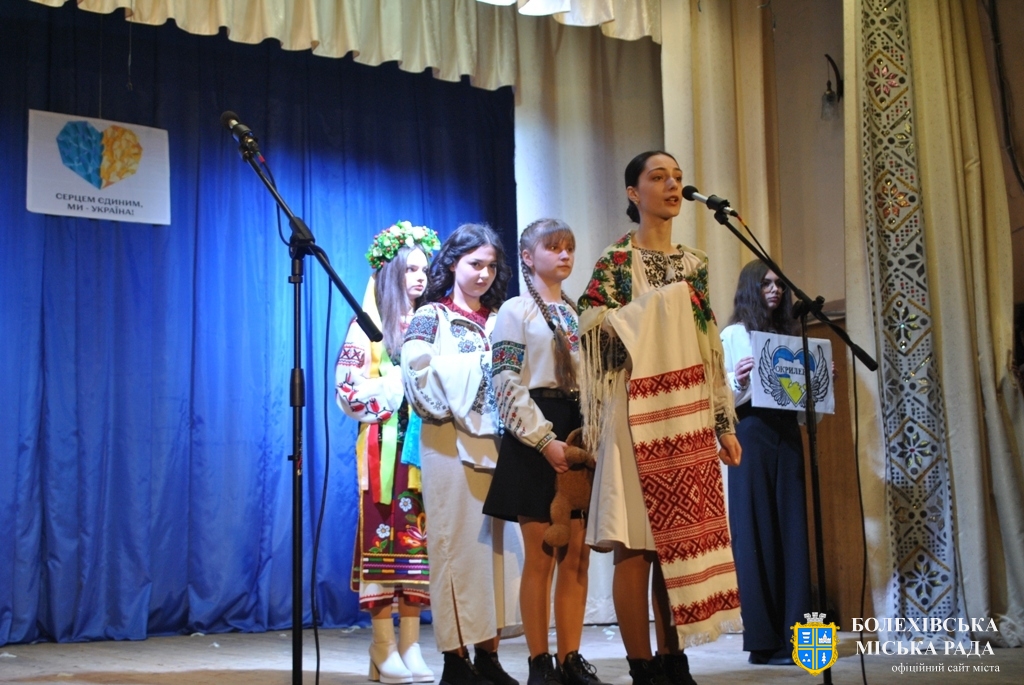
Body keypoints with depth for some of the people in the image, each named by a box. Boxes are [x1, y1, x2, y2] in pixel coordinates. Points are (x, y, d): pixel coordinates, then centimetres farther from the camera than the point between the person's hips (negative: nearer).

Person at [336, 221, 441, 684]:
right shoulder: (369, 326, 1)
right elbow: (348, 391, -5)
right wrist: (396, 386, -13)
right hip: (386, 448, -5)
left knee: (418, 540, 3)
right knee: (384, 538, -6)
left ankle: (410, 647, 7)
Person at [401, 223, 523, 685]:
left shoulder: (499, 321, 17)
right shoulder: (431, 317, 2)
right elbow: (420, 378, -12)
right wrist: (479, 363, -11)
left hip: (497, 441, 5)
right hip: (451, 444, -5)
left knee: (499, 542, 3)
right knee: (457, 543, -5)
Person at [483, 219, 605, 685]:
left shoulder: (580, 313, 18)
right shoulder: (516, 311, 0)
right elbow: (506, 385, -10)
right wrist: (545, 440, -18)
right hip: (536, 440, -6)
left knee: (577, 556, 4)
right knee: (541, 556, -3)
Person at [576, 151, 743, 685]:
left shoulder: (695, 264, 15)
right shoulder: (615, 261, 0)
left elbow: (711, 351, 15)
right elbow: (593, 335, -10)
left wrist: (726, 425, 11)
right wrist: (661, 301, -14)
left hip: (688, 420, 5)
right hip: (638, 417, -5)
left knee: (682, 541, 5)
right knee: (638, 545, -4)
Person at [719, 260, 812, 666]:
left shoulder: (789, 335, 19)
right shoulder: (733, 335, 4)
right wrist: (737, 382, -23)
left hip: (786, 433, 5)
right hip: (750, 434, -5)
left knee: (792, 531, 1)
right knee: (756, 532, -5)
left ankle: (795, 634, 4)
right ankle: (764, 640, -3)